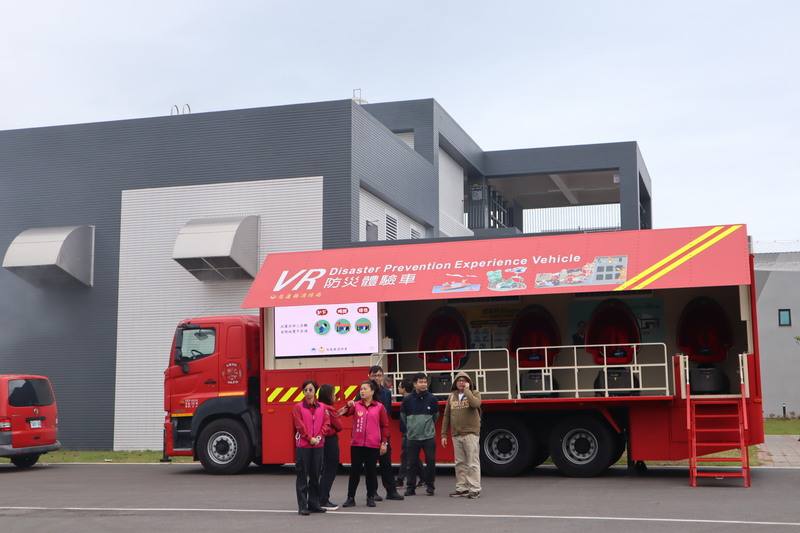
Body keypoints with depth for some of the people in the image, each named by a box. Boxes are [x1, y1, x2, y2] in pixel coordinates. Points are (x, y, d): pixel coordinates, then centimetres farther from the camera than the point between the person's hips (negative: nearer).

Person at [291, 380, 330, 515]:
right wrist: (310, 438, -13)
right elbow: (300, 425, -8)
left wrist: (319, 437, -11)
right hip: (303, 445, -4)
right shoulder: (298, 407, -2)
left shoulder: (322, 408, 8)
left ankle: (314, 504, 18)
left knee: (315, 476, 9)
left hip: (318, 445, 4)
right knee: (302, 476, -1)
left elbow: (326, 423, 3)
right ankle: (302, 506, 2)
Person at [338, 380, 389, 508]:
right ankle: (350, 498, 12)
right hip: (356, 444, 1)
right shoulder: (356, 405, 4)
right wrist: (348, 406, -29)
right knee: (354, 471, 5)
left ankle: (370, 497, 17)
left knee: (371, 471, 7)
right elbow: (343, 413, -10)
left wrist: (384, 443, 0)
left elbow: (385, 426, 3)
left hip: (373, 445, -1)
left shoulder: (379, 407, 0)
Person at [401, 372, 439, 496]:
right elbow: (403, 416, 11)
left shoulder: (432, 398, -1)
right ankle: (411, 487, 12)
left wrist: (429, 425, 10)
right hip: (413, 436, 0)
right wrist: (410, 426, 10)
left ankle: (430, 486, 13)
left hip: (429, 436, 0)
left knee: (431, 461, 0)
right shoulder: (408, 399, -2)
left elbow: (436, 415, 13)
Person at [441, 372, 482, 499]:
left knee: (473, 463, -6)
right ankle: (461, 488, 15)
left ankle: (475, 489, -3)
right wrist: (444, 434, 11)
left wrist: (467, 390, -13)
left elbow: (475, 404, -23)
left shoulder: (475, 394, 2)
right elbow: (446, 416, 15)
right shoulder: (451, 396, 14)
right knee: (460, 463, 9)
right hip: (456, 435, 5)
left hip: (471, 434, -5)